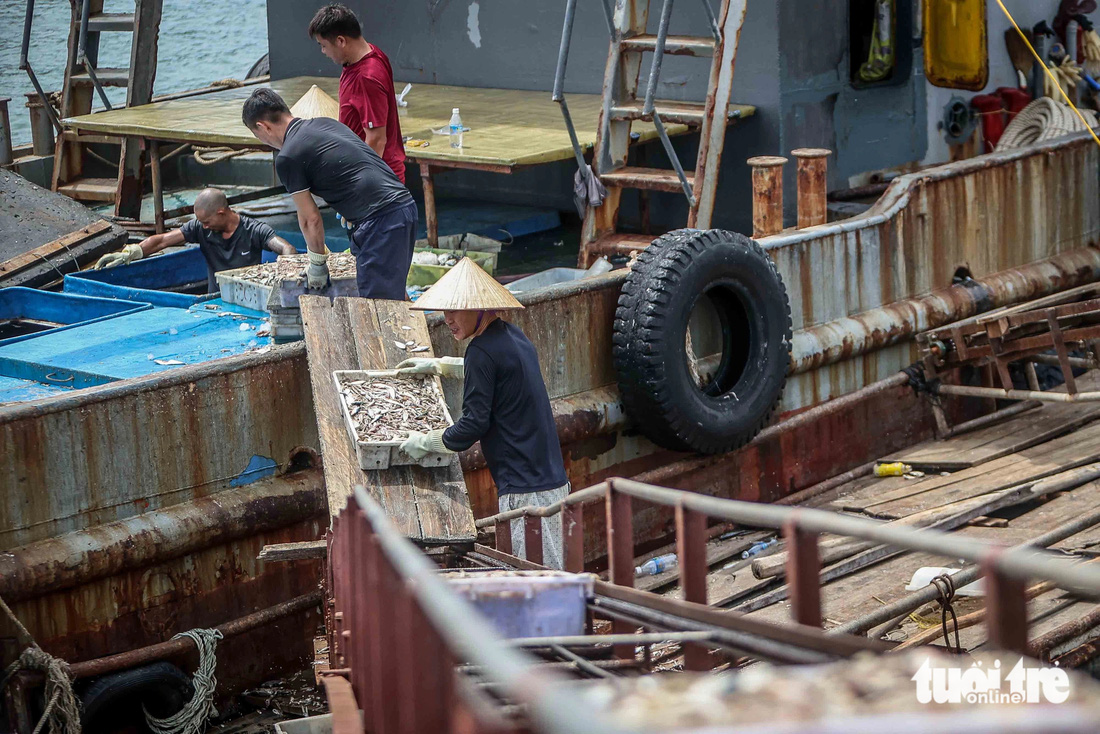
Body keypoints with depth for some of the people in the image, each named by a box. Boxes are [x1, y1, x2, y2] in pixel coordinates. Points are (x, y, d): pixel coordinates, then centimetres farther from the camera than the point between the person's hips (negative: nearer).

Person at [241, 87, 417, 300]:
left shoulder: (287, 157, -5)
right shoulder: (326, 123, 20)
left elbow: (310, 219, 1)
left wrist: (317, 264, 16)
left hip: (381, 220, -9)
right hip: (406, 204, 9)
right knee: (393, 295, 19)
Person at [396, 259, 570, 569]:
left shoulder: (483, 349, -15)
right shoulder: (513, 335, 13)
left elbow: (473, 424, -15)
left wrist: (424, 442, -1)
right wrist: (438, 365, 41)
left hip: (524, 489, -10)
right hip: (553, 481, 10)